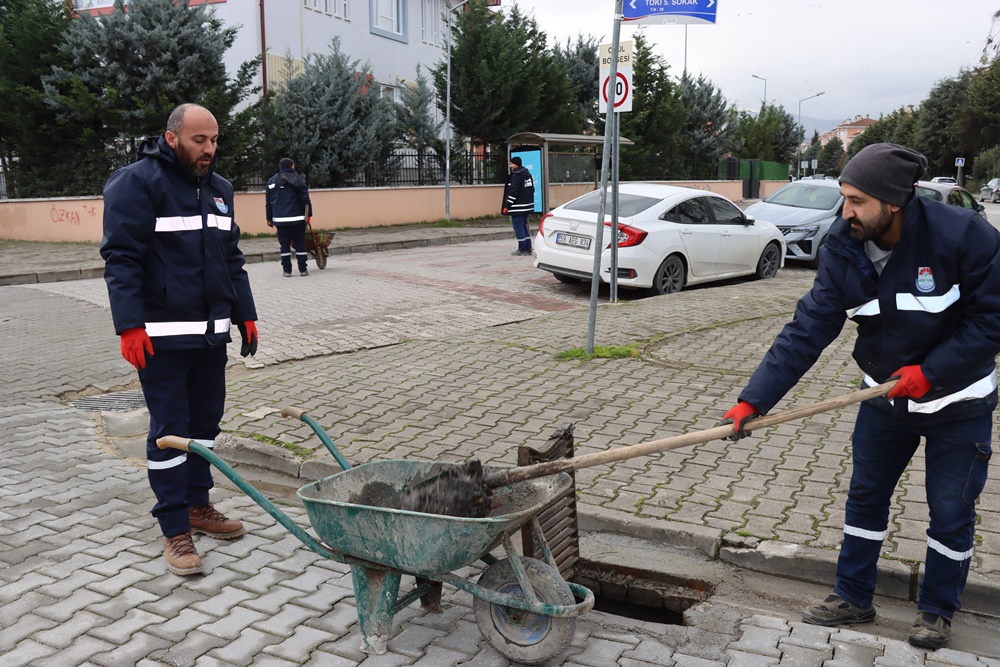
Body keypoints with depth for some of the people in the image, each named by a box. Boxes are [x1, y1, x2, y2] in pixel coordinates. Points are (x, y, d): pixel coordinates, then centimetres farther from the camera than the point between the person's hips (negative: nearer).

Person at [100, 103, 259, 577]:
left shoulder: (218, 189, 14)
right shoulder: (137, 183, -9)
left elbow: (231, 259, 18)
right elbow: (120, 259, -13)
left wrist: (245, 316, 14)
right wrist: (130, 326, -20)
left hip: (211, 333, 7)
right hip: (162, 337, -7)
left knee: (205, 423, 13)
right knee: (169, 431, -1)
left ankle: (197, 505, 29)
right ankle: (175, 529, 9)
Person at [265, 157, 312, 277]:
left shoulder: (272, 181, 11)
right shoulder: (297, 179, -1)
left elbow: (268, 202, 12)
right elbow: (305, 199, -6)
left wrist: (269, 218, 16)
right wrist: (308, 214, -3)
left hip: (279, 219, 3)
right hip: (296, 218, -3)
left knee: (284, 244, 5)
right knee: (300, 243, 4)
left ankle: (287, 270, 4)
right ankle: (303, 269, 4)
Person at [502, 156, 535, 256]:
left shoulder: (516, 175, -15)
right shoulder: (527, 173, 14)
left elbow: (513, 192, -19)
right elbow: (532, 189, 20)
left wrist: (507, 206, -16)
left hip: (518, 207, -9)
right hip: (527, 205, 9)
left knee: (518, 227, -4)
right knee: (524, 227, 15)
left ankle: (522, 249, -2)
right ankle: (528, 248, 16)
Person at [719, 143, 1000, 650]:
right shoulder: (843, 251, -15)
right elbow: (807, 331, -19)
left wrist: (931, 371, -23)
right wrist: (753, 401, -27)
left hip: (958, 402, -3)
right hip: (886, 398, 4)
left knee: (951, 511, 9)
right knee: (865, 495, 12)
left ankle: (937, 610, 31)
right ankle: (853, 597, 30)